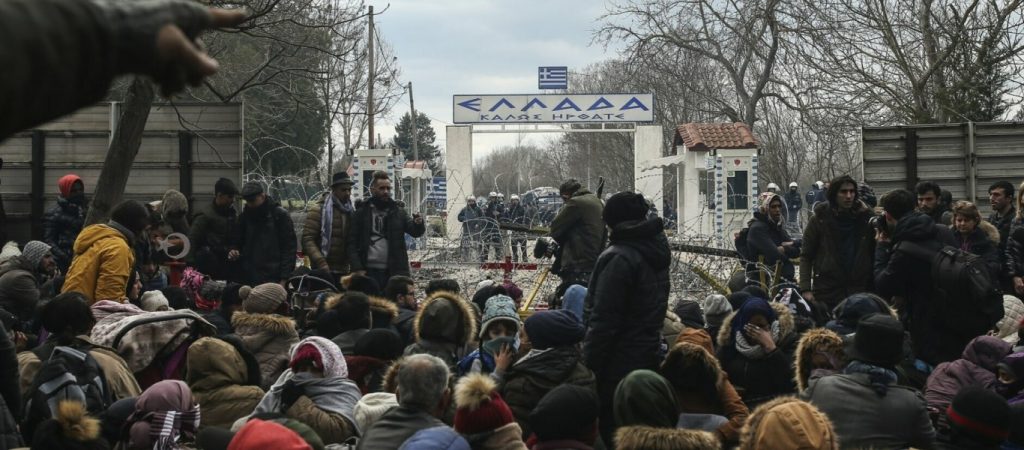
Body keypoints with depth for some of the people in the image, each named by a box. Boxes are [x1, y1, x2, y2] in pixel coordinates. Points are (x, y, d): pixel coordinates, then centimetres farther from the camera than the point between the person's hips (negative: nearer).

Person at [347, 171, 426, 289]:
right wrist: (357, 269, -9)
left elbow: (415, 231, 1)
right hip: (369, 271, -2)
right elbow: (351, 243, 2)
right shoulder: (362, 212, 5)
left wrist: (418, 224, -23)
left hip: (394, 271, 2)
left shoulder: (399, 212, 11)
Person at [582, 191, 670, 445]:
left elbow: (603, 321, -21)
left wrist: (589, 367, -17)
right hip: (649, 355, 9)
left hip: (619, 365, -9)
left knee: (611, 429, 0)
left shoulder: (618, 258, -19)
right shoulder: (656, 249, 8)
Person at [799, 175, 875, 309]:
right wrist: (805, 289, -9)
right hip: (827, 291, -1)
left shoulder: (864, 217, 3)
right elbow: (806, 256, 0)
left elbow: (873, 255, 5)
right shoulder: (820, 218, -1)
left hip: (859, 290, 1)